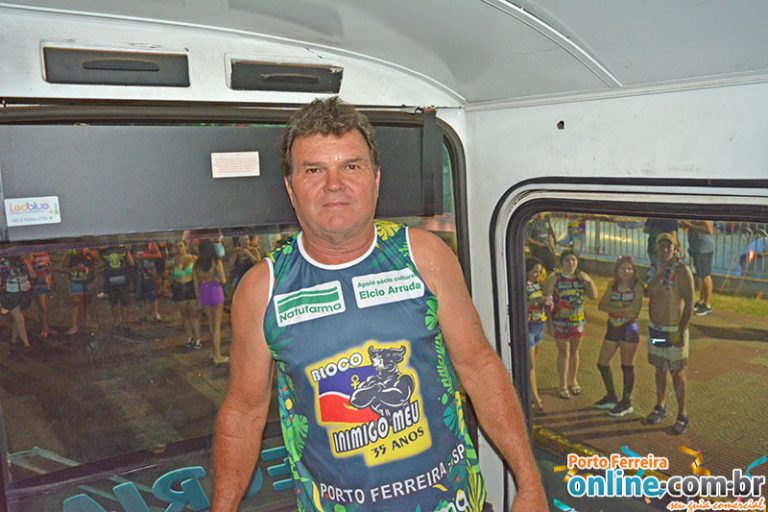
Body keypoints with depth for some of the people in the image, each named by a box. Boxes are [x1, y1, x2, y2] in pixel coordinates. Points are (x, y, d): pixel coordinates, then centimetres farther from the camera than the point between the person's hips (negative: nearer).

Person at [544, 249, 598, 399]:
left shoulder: (582, 277, 2)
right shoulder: (554, 278, -11)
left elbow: (594, 295, 2)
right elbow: (547, 302, -10)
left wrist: (588, 281, -13)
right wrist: (550, 323, -12)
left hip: (579, 321, 4)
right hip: (561, 322, -4)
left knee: (574, 351, 17)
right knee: (564, 352, 4)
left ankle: (573, 381, 33)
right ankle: (563, 386, 15)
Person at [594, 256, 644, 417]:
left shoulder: (637, 286, -11)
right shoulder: (613, 285, 5)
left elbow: (633, 312, -19)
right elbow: (602, 305, -6)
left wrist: (613, 309, -13)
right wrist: (621, 310, -19)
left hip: (628, 328, -6)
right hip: (613, 328, 6)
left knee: (627, 366, 5)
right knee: (602, 363, 11)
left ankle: (626, 402, 18)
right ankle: (611, 397, 29)